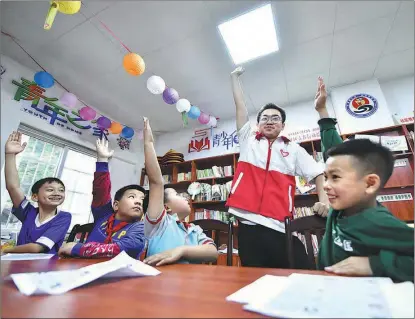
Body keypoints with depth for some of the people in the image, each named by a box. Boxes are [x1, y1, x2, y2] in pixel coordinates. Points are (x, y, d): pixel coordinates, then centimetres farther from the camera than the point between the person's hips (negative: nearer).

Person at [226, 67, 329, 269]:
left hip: (280, 227, 0)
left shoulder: (294, 150, 13)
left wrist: (324, 199, -10)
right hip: (249, 224, 1)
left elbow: (318, 174, 9)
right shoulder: (248, 141, 13)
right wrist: (235, 77, 23)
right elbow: (240, 105, 15)